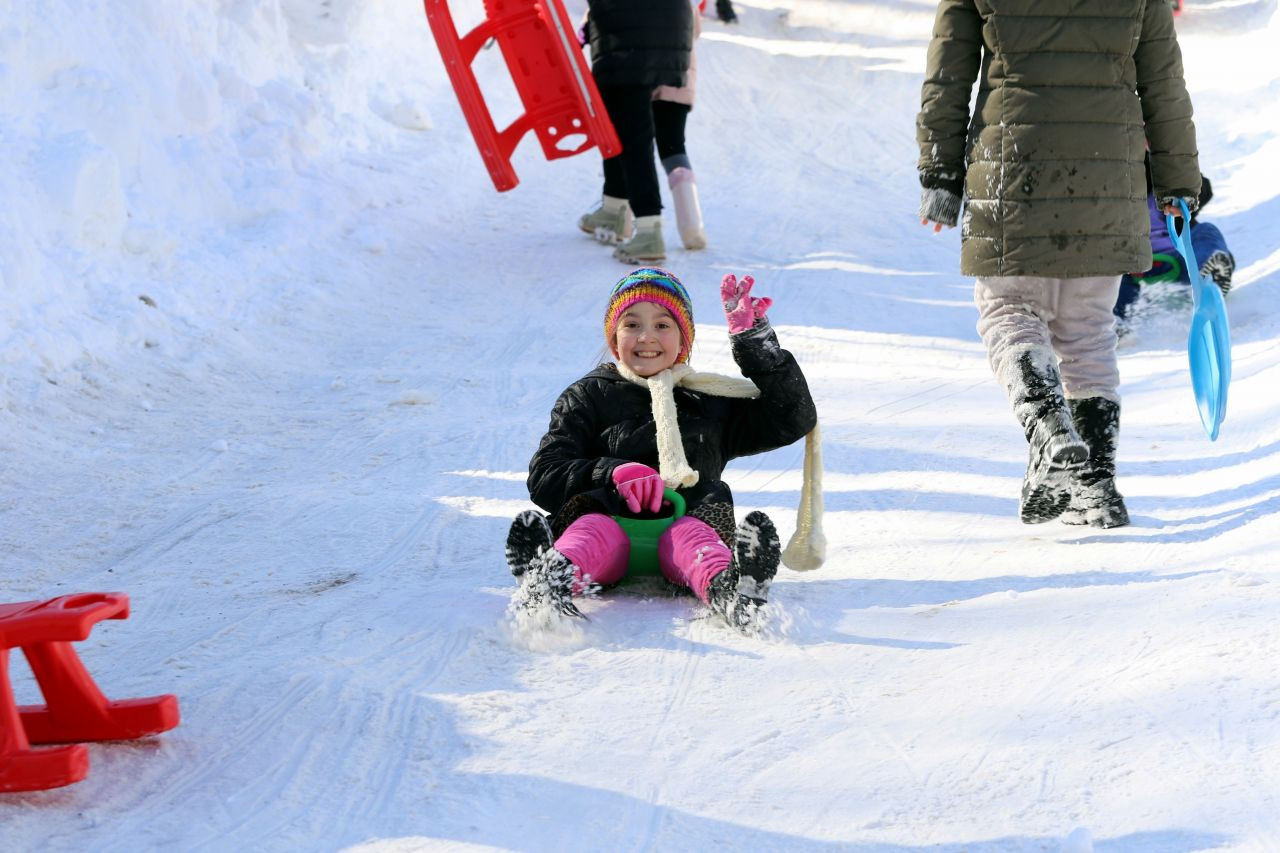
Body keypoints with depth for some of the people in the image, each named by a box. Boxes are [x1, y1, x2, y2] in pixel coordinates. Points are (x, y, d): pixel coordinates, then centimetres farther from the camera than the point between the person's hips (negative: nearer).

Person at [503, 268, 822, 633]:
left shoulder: (712, 402, 29)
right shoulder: (588, 397, 24)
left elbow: (794, 419, 24)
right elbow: (544, 476, 12)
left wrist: (754, 342, 18)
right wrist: (613, 474, -8)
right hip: (608, 513, 0)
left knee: (690, 535, -37)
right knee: (596, 531, -37)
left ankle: (727, 588, -71)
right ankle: (551, 578, -71)